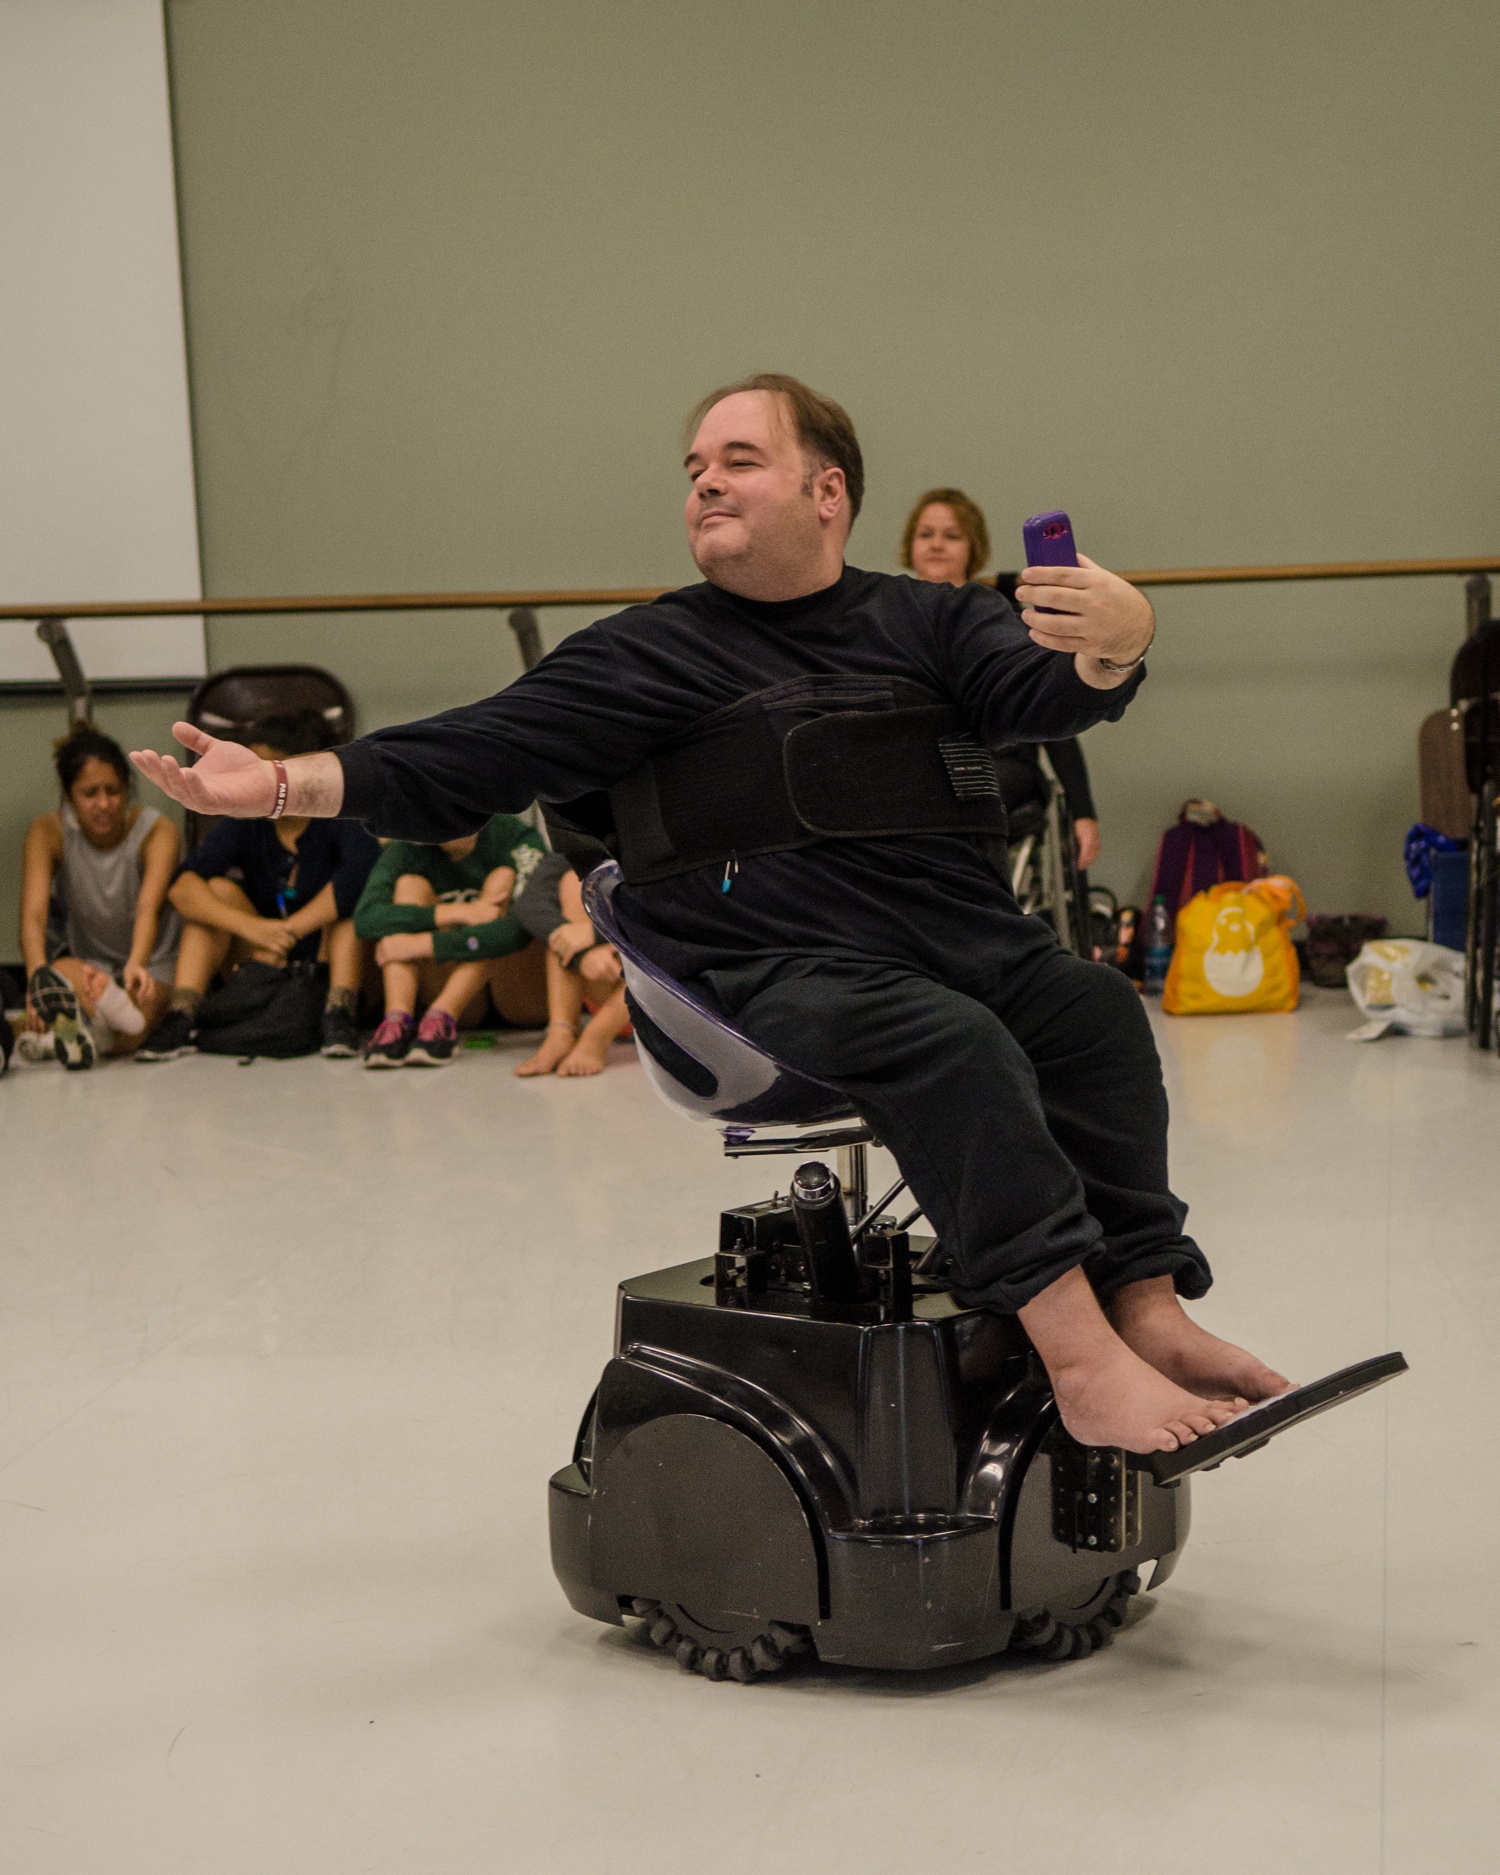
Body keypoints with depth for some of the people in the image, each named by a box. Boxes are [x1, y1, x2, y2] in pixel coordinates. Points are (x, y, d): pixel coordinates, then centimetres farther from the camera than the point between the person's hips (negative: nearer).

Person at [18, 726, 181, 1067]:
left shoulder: (158, 830, -12)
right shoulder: (47, 832, -8)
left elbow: (149, 907, -28)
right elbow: (33, 914, -23)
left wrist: (136, 965, -50)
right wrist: (37, 973, -44)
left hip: (151, 967, 0)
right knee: (62, 973, -39)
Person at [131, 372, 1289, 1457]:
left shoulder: (929, 622, 21)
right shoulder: (651, 656, 14)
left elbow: (1043, 692, 3)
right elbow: (463, 768, 7)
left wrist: (1117, 642, -23)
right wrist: (286, 785, -8)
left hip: (970, 943, 4)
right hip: (781, 971, -4)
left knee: (1097, 1008, -24)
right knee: (952, 1044, -31)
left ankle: (1147, 1309, -26)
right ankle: (1079, 1355, -36)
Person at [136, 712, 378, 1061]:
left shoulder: (339, 818, -9)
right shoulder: (245, 825, 0)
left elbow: (365, 871, -33)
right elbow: (181, 887, -16)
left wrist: (288, 931, -33)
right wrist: (252, 928, -33)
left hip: (327, 965, -3)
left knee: (347, 894, -23)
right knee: (218, 890, -15)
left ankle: (340, 1012, -33)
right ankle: (180, 1017, -27)